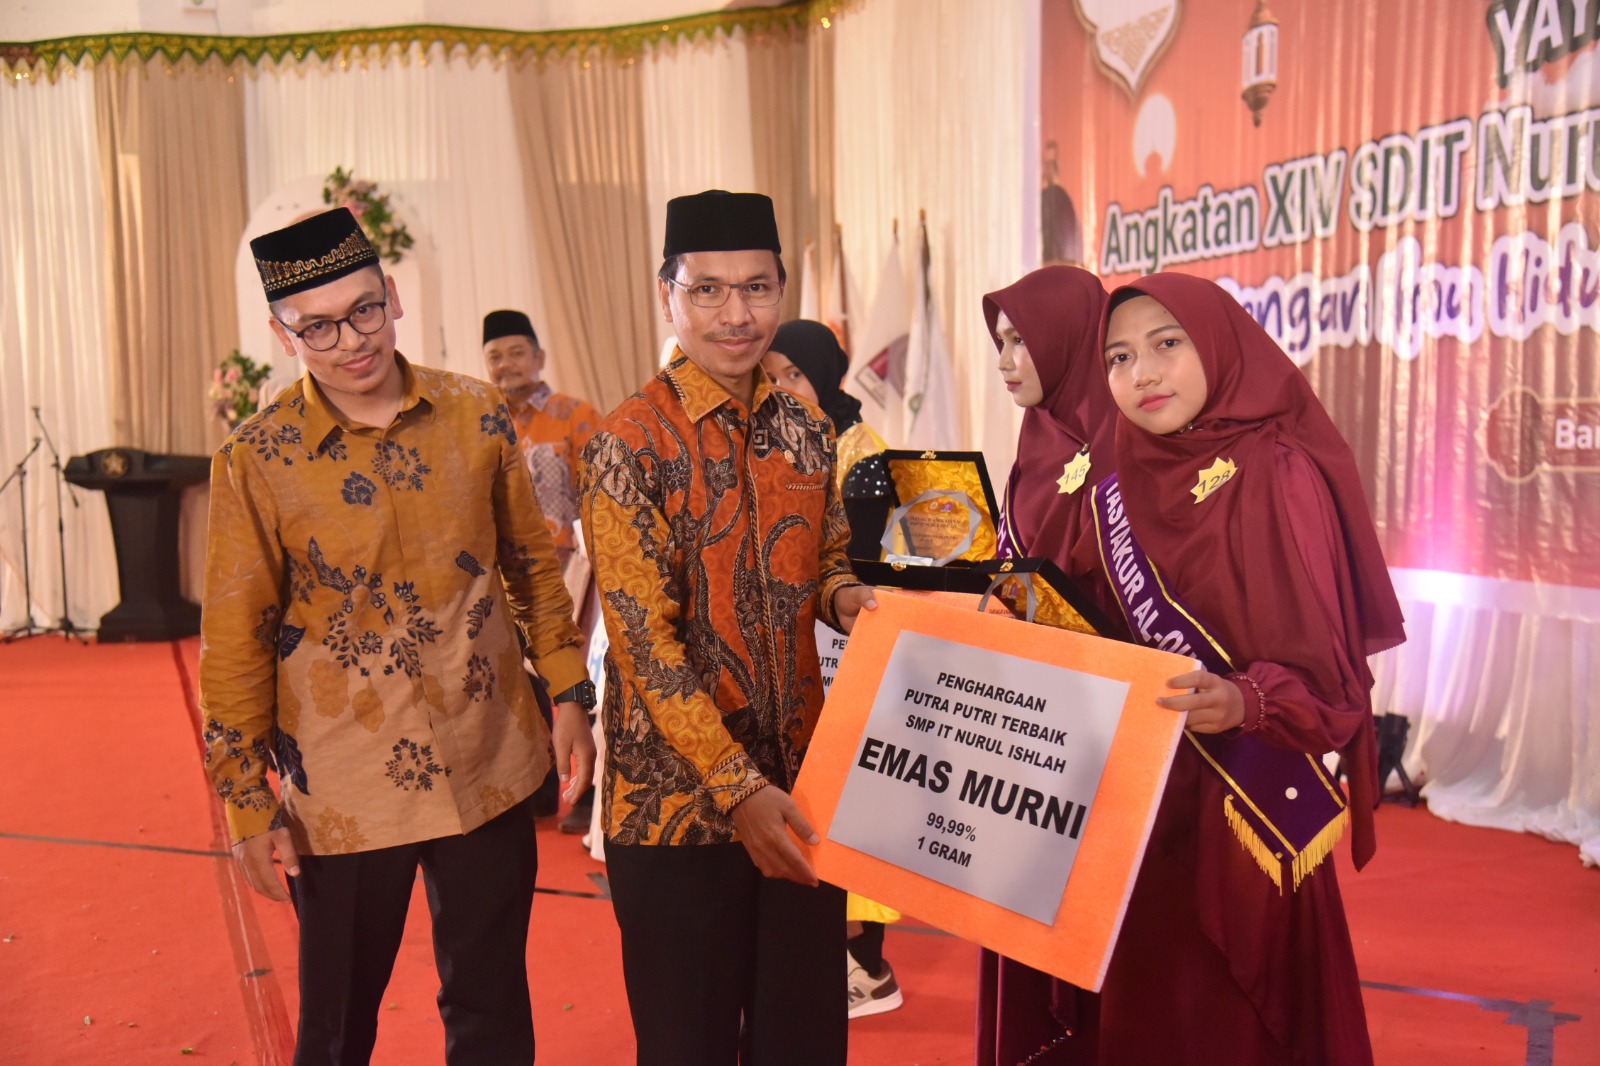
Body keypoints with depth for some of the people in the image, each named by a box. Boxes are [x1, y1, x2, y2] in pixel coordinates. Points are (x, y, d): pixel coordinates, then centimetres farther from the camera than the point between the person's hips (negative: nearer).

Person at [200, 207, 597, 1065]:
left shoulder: (476, 416, -2)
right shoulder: (256, 460, -8)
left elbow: (533, 564, 7)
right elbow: (234, 642, -4)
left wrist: (568, 695, 5)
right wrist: (248, 798, -3)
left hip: (489, 769, 2)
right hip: (342, 791, -1)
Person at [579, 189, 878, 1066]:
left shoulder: (805, 429, 5)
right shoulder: (628, 445, -13)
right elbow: (644, 641, -16)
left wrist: (843, 595, -7)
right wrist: (737, 787, -21)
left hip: (801, 786, 5)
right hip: (679, 796, -5)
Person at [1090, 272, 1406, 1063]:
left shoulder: (1281, 473, -13)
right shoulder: (1123, 489, 7)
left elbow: (1329, 669, -16)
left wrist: (1247, 700, -34)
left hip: (1248, 803, -6)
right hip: (1142, 797, 6)